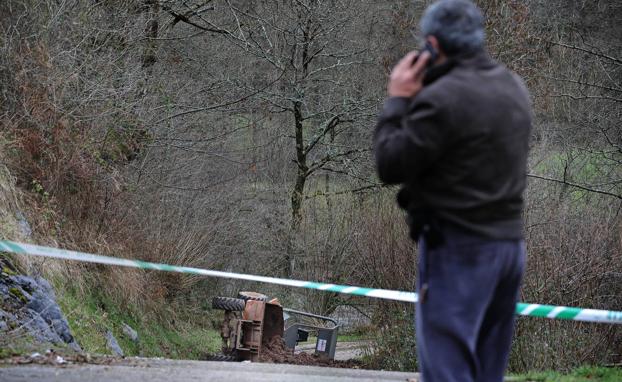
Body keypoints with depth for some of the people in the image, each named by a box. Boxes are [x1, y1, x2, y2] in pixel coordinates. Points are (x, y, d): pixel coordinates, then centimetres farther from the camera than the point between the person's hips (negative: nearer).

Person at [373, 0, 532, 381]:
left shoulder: (442, 98, -19)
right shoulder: (514, 88, 10)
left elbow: (391, 166, -12)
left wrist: (398, 100, -2)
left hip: (458, 248, -8)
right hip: (510, 242, 9)